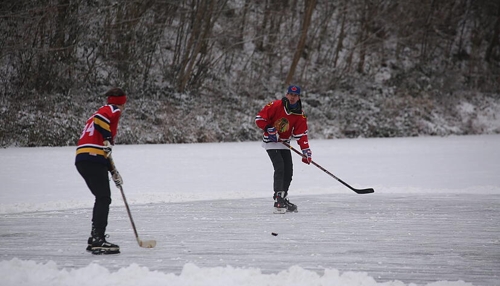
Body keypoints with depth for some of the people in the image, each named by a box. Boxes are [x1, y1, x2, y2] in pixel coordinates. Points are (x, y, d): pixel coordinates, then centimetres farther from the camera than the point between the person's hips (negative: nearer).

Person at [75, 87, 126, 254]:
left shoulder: (103, 111, 30)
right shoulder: (113, 110, 3)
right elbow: (99, 119, -22)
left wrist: (113, 171, 29)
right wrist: (108, 138, -20)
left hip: (83, 160, 9)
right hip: (93, 160, -9)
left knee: (102, 199, 18)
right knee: (104, 199, -9)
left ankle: (95, 239, 22)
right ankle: (98, 240, -16)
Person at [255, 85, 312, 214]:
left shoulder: (299, 115, -2)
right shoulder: (275, 106, -16)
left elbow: (301, 134, -2)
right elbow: (259, 118, -13)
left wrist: (306, 150, -12)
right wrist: (269, 129, -23)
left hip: (284, 144, 6)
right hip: (271, 142, -6)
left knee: (288, 171, 6)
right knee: (279, 168, -19)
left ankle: (283, 198, 21)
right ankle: (278, 200, -20)